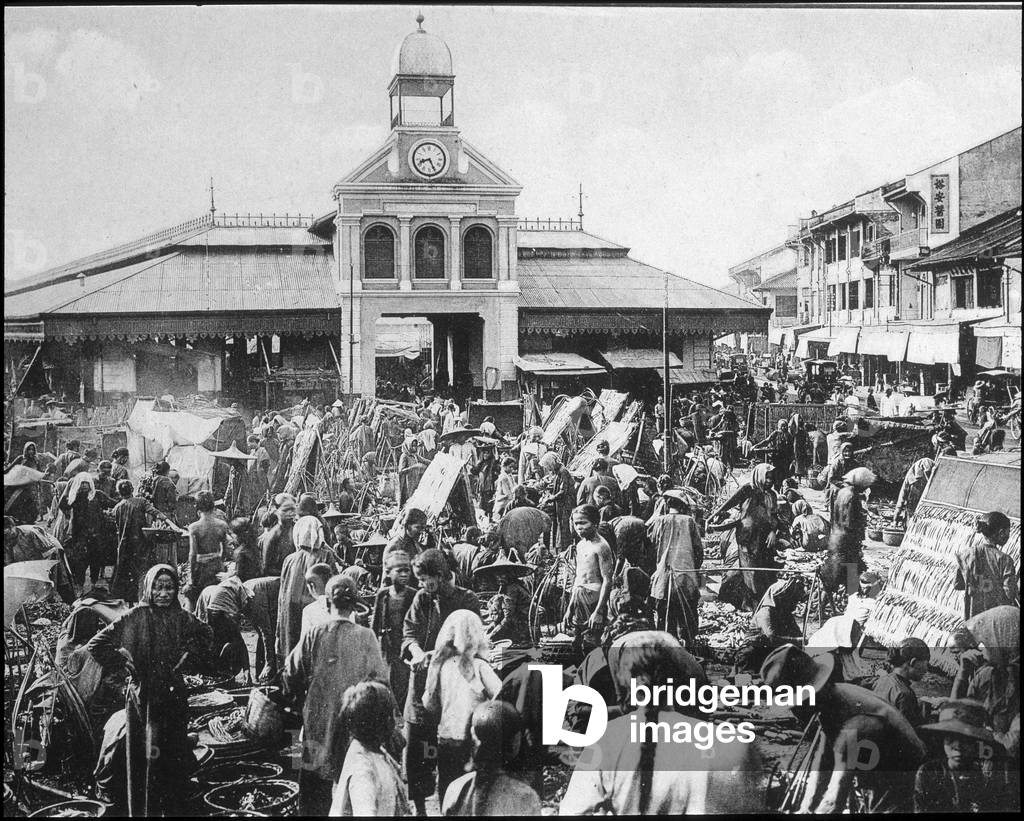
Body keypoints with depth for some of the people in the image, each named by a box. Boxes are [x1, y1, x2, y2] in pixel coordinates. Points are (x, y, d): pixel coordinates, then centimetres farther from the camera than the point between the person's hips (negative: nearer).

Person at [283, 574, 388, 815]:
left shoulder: (314, 635, -9)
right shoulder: (366, 637, -10)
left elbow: (291, 674, -3)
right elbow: (380, 679, -7)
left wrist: (301, 691, 17)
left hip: (319, 719, 0)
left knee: (314, 785, 12)